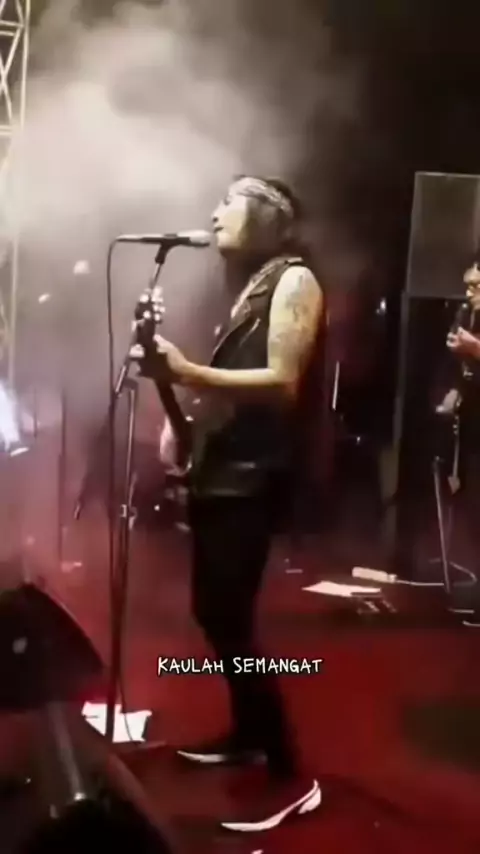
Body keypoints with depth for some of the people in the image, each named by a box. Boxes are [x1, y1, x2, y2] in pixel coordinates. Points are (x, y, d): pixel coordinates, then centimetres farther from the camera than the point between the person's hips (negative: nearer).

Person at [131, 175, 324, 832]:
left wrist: (187, 372, -24)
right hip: (221, 467, 9)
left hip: (254, 475, -9)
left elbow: (283, 384, -18)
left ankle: (291, 776, 0)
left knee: (229, 621, -10)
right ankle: (248, 734, 31)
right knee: (212, 611, 14)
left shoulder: (295, 279, -7)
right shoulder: (251, 284, 18)